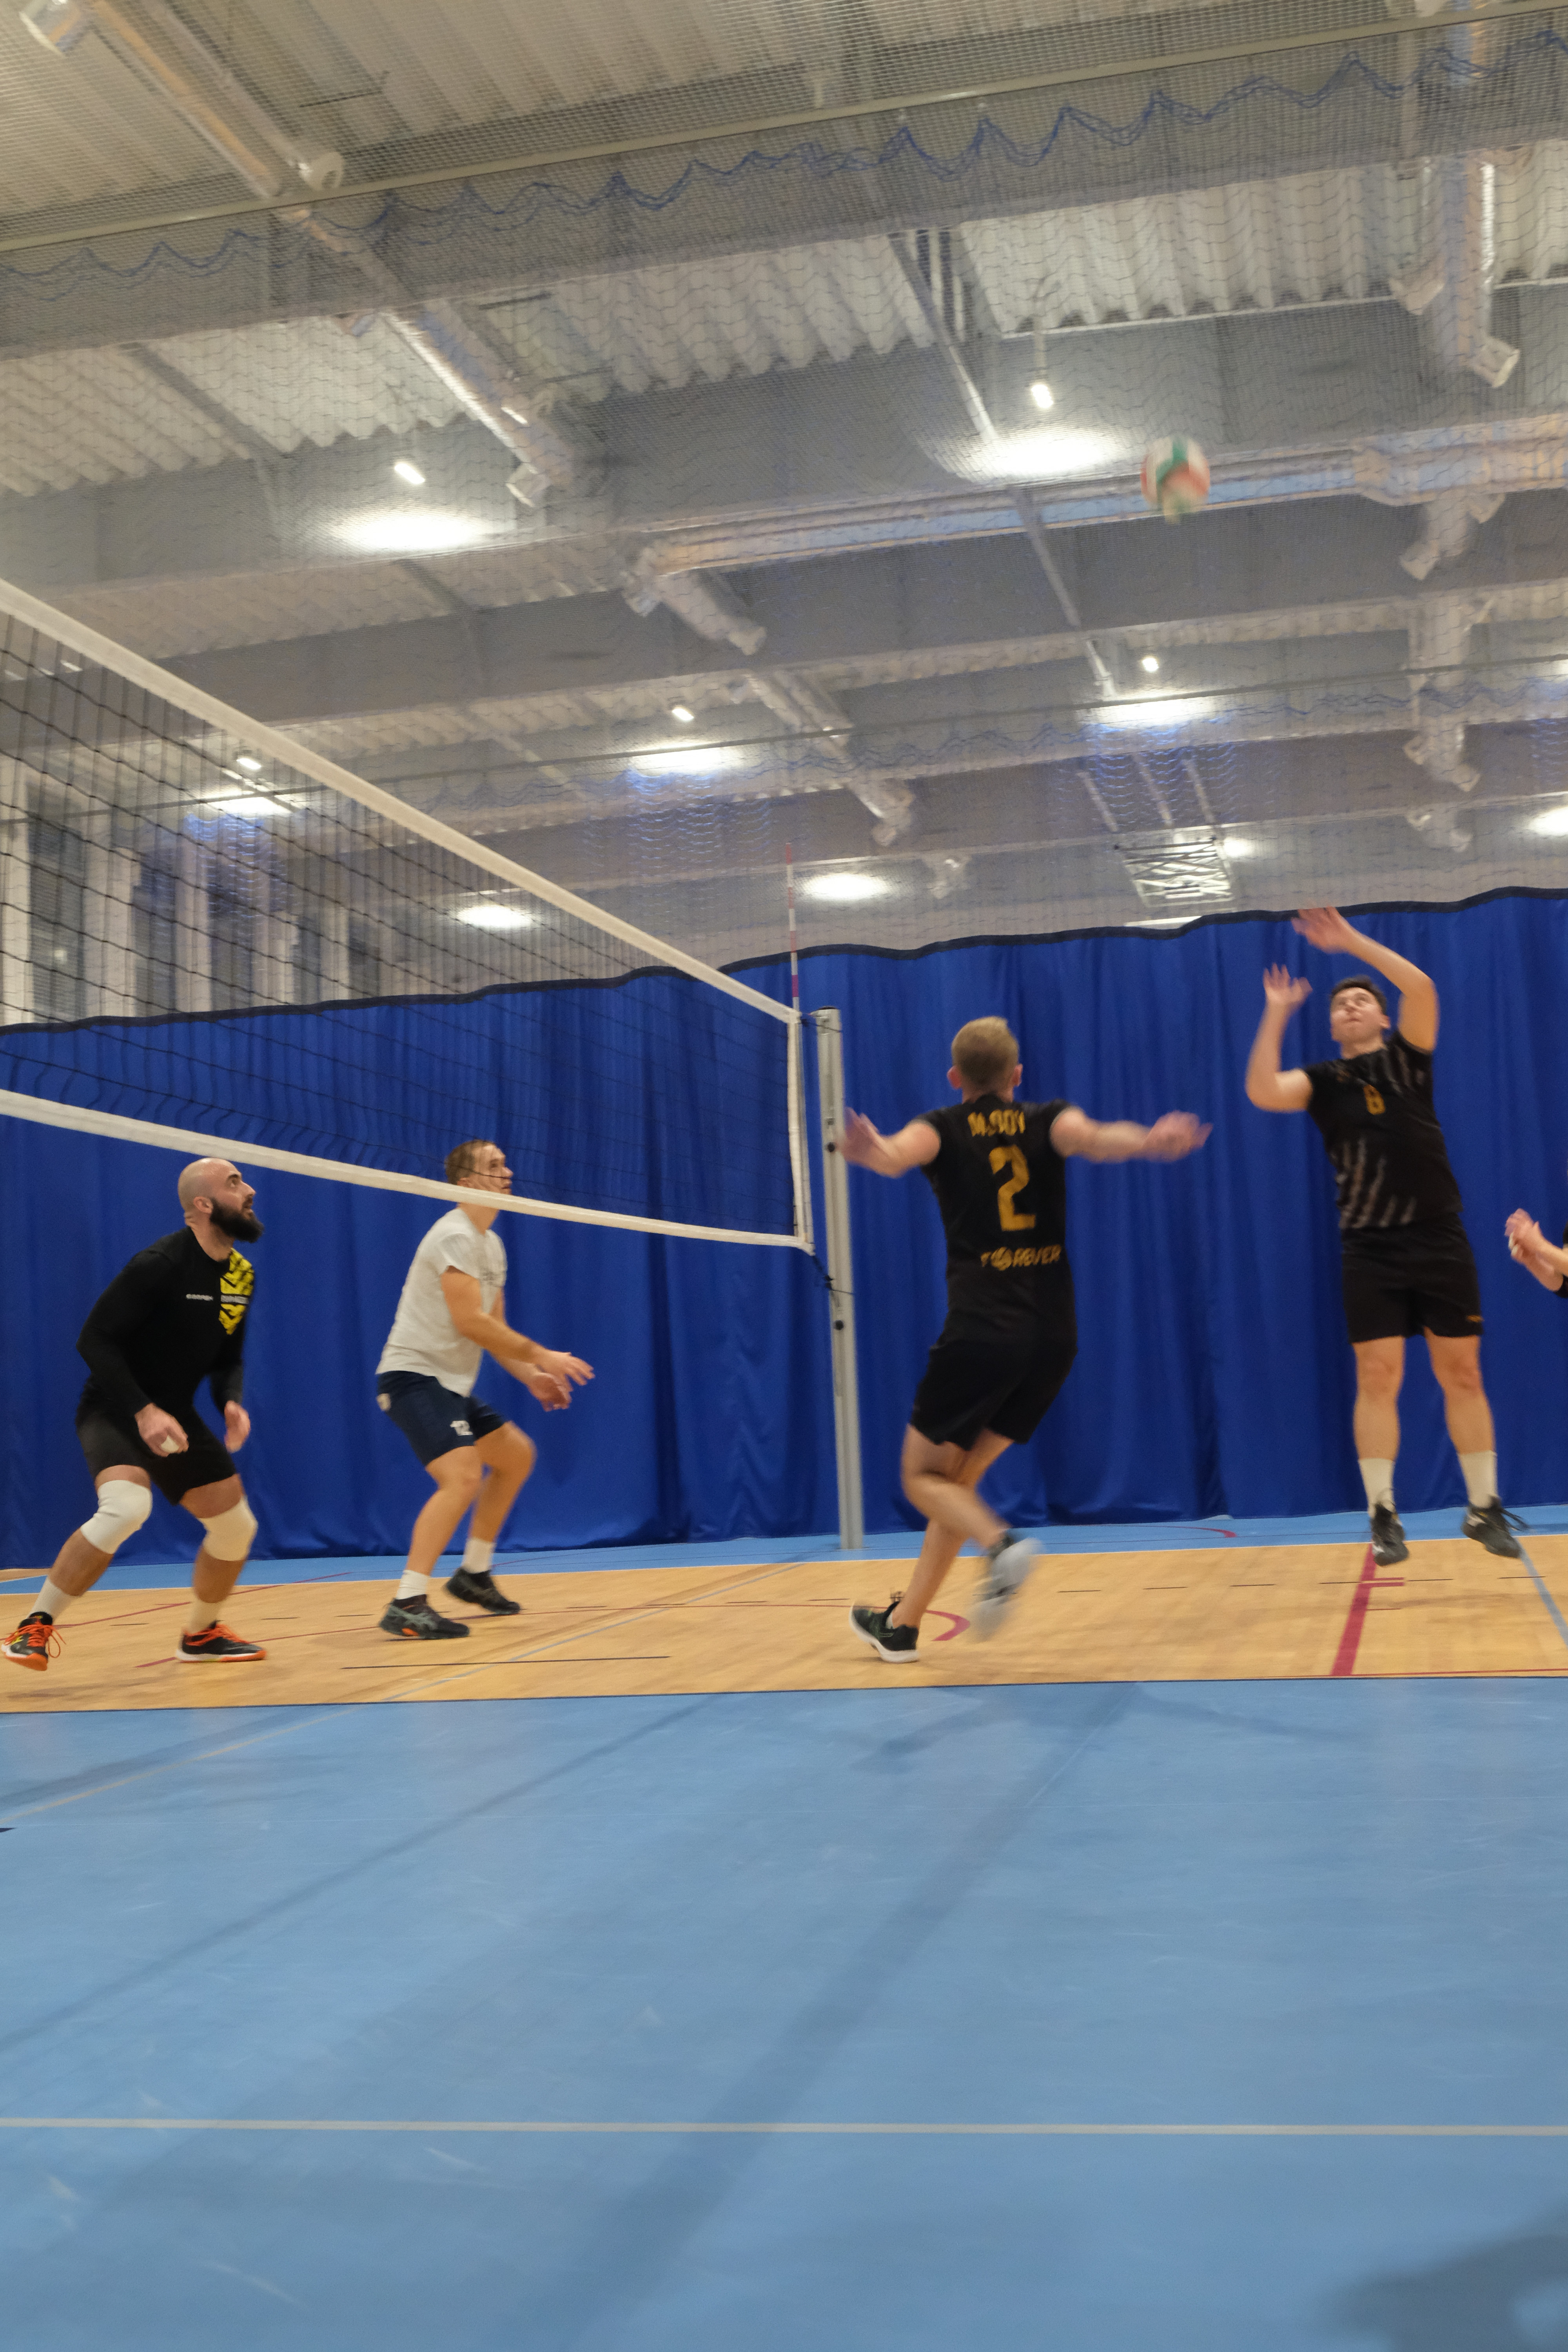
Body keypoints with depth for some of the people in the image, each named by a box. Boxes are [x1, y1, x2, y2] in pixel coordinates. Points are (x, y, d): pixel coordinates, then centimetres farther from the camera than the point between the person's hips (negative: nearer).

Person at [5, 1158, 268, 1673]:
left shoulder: (241, 1274, 2)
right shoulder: (159, 1264, -22)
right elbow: (94, 1339, -22)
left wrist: (232, 1402, -8)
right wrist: (143, 1411, -29)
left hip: (175, 1416, 8)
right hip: (115, 1411, -8)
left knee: (236, 1527, 6)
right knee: (126, 1507, -33)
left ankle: (200, 1635, 31)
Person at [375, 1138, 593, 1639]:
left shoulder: (491, 1245, 16)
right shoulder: (455, 1236, -16)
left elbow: (493, 1328, 19)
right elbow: (470, 1322, -24)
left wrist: (530, 1375, 5)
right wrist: (540, 1355, -18)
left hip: (451, 1383, 10)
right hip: (412, 1375, -10)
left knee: (516, 1454, 19)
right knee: (463, 1477, -25)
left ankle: (474, 1573, 27)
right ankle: (407, 1605, -28)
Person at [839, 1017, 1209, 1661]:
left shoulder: (944, 1127, 4)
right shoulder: (1047, 1121, 10)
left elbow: (901, 1151, -22)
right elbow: (1091, 1136, -15)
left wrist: (871, 1149, -45)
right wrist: (1148, 1141, -35)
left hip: (981, 1334, -4)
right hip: (1053, 1336, 4)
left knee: (924, 1477, 10)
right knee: (958, 1477, 17)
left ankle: (1000, 1545, -21)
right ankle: (902, 1625, 21)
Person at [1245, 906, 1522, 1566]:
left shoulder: (1406, 1057, 7)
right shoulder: (1322, 1081, 8)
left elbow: (1421, 987, -11)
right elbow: (1262, 1092, -12)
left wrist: (1350, 940, -12)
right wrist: (1276, 1015, -10)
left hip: (1440, 1241, 0)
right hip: (1370, 1250, 0)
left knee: (1462, 1375, 4)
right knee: (1377, 1380, -3)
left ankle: (1485, 1508, 14)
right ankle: (1383, 1516, 4)